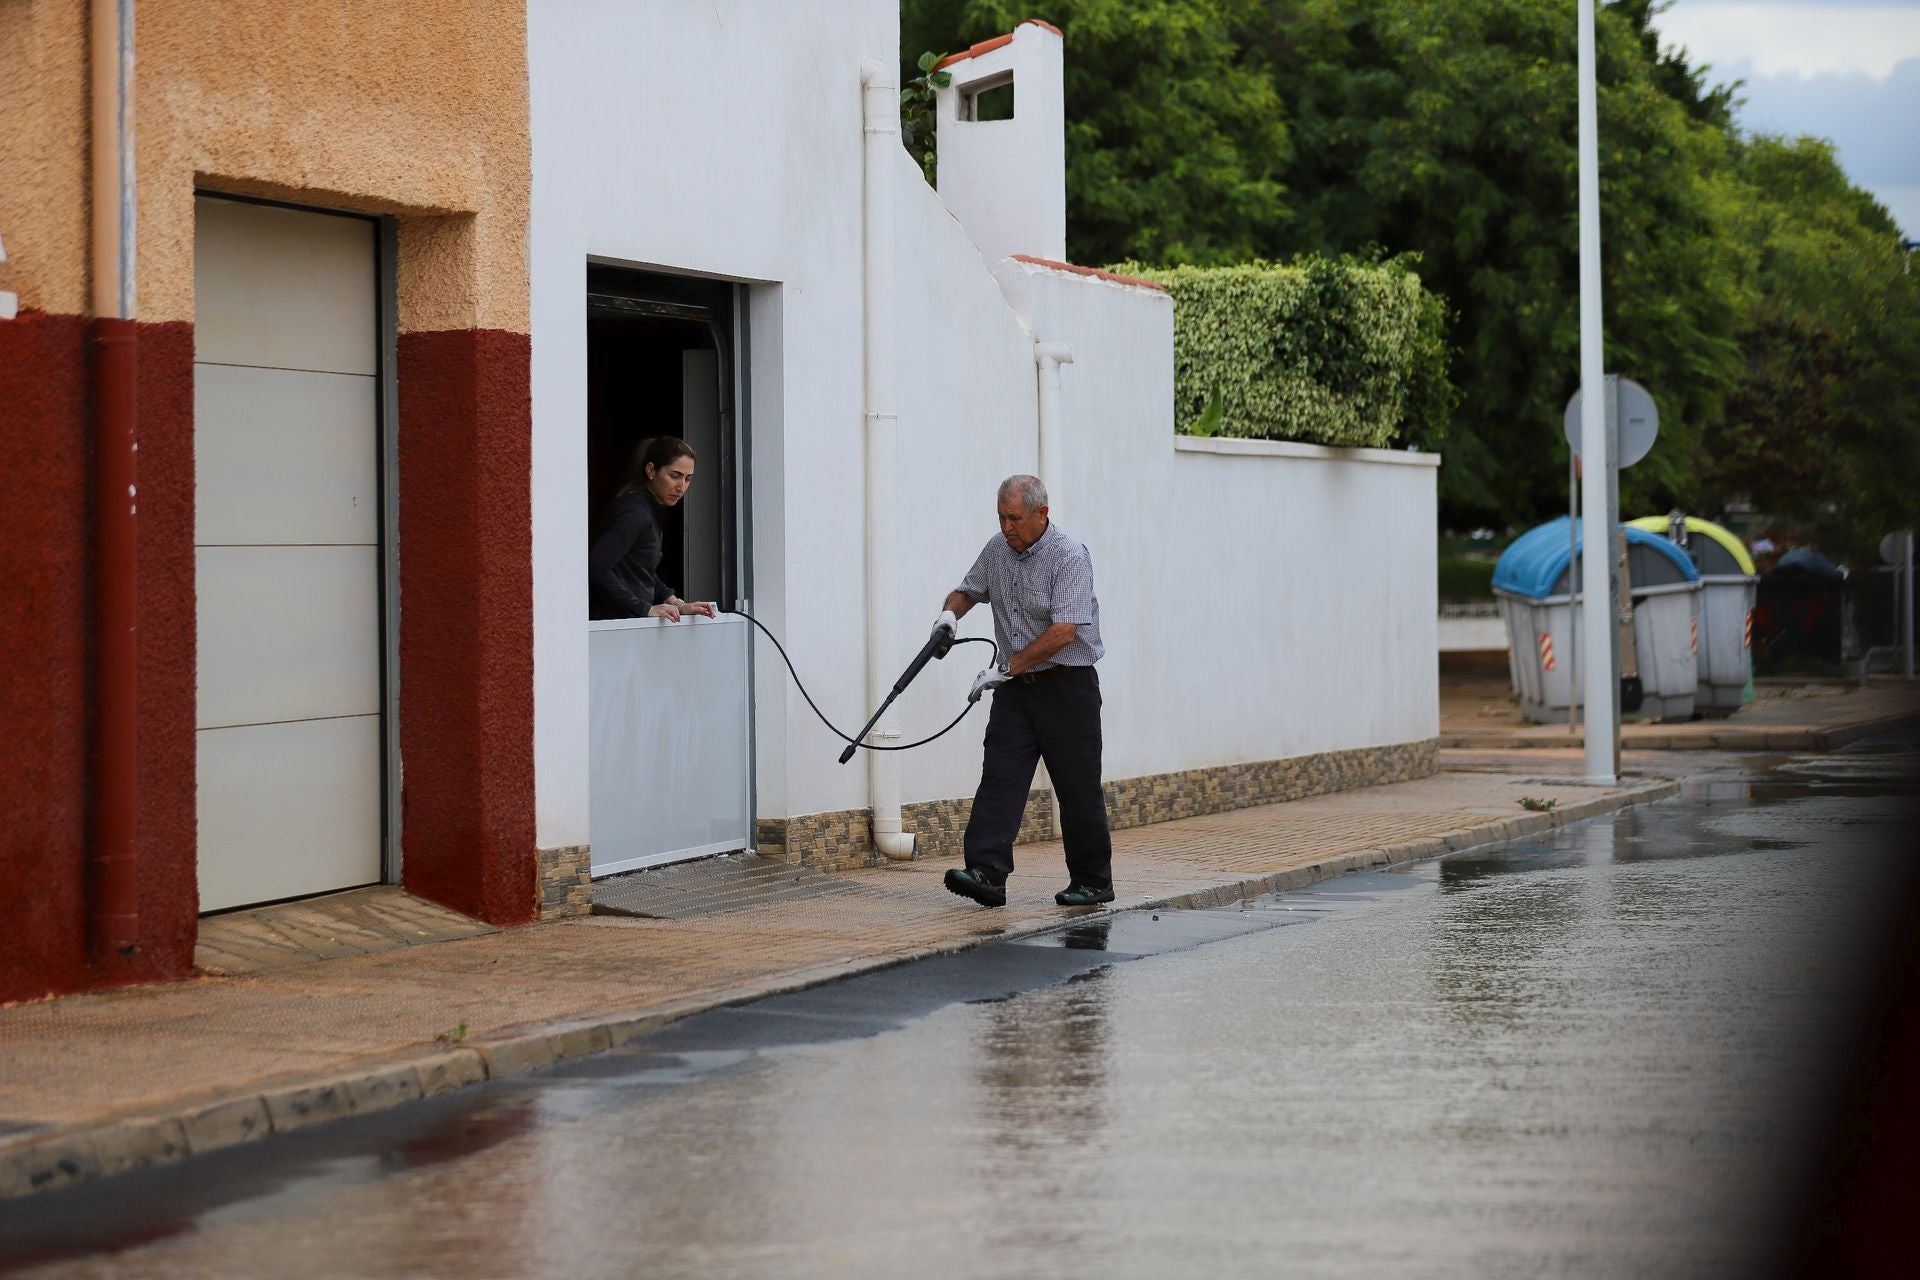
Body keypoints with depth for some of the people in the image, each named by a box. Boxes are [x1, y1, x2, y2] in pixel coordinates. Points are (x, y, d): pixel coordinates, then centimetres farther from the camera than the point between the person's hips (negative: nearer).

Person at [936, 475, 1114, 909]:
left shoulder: (1069, 556, -17)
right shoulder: (997, 549, 6)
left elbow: (1064, 631, -23)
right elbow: (969, 589, 24)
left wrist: (1007, 669, -21)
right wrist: (951, 612, 0)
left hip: (1067, 683, -6)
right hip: (1016, 685, 6)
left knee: (1078, 787, 0)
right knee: (999, 776, -7)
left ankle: (1092, 881, 11)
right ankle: (987, 874, -15)